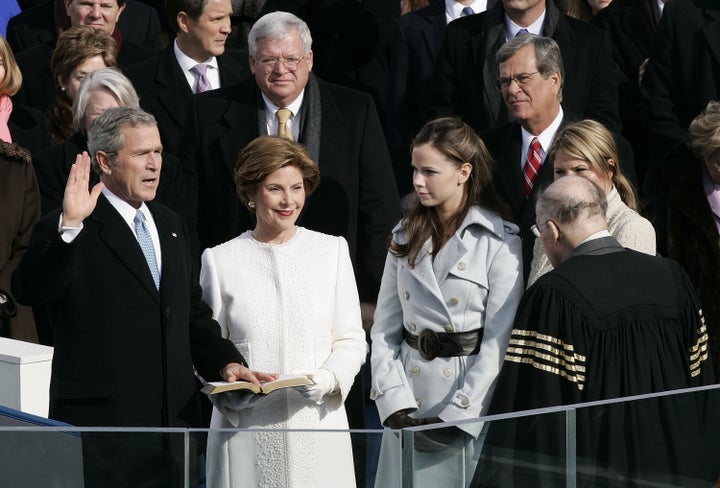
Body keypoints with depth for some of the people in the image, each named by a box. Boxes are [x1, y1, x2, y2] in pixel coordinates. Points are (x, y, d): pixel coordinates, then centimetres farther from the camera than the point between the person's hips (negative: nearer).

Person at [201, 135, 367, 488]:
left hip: (317, 422, 1)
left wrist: (328, 379, -11)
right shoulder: (220, 260, 3)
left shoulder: (332, 251, 6)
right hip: (246, 429, -1)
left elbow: (351, 340, 7)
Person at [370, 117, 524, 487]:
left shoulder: (500, 241, -6)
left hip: (474, 411, -4)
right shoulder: (405, 237, 10)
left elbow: (500, 341, -11)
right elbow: (384, 330, 7)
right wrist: (396, 407, -6)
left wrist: (455, 416, -15)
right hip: (409, 407, 4)